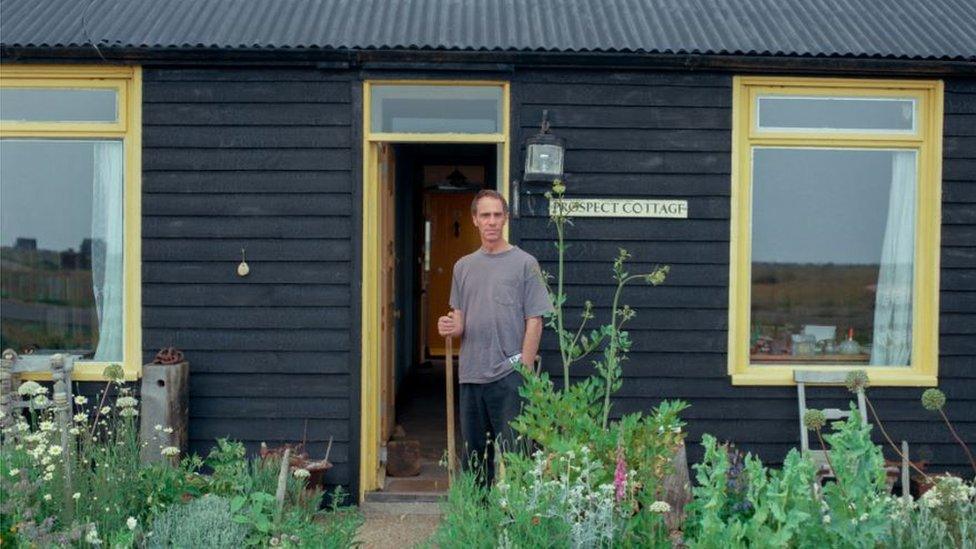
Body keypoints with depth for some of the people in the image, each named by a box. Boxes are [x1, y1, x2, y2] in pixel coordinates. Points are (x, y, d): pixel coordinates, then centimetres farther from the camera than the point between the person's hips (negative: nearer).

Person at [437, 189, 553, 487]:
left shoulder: (524, 264, -1)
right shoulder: (463, 266, 13)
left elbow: (534, 321, -4)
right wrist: (451, 327, -6)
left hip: (509, 375, -5)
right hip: (470, 374, 5)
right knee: (473, 452, 12)